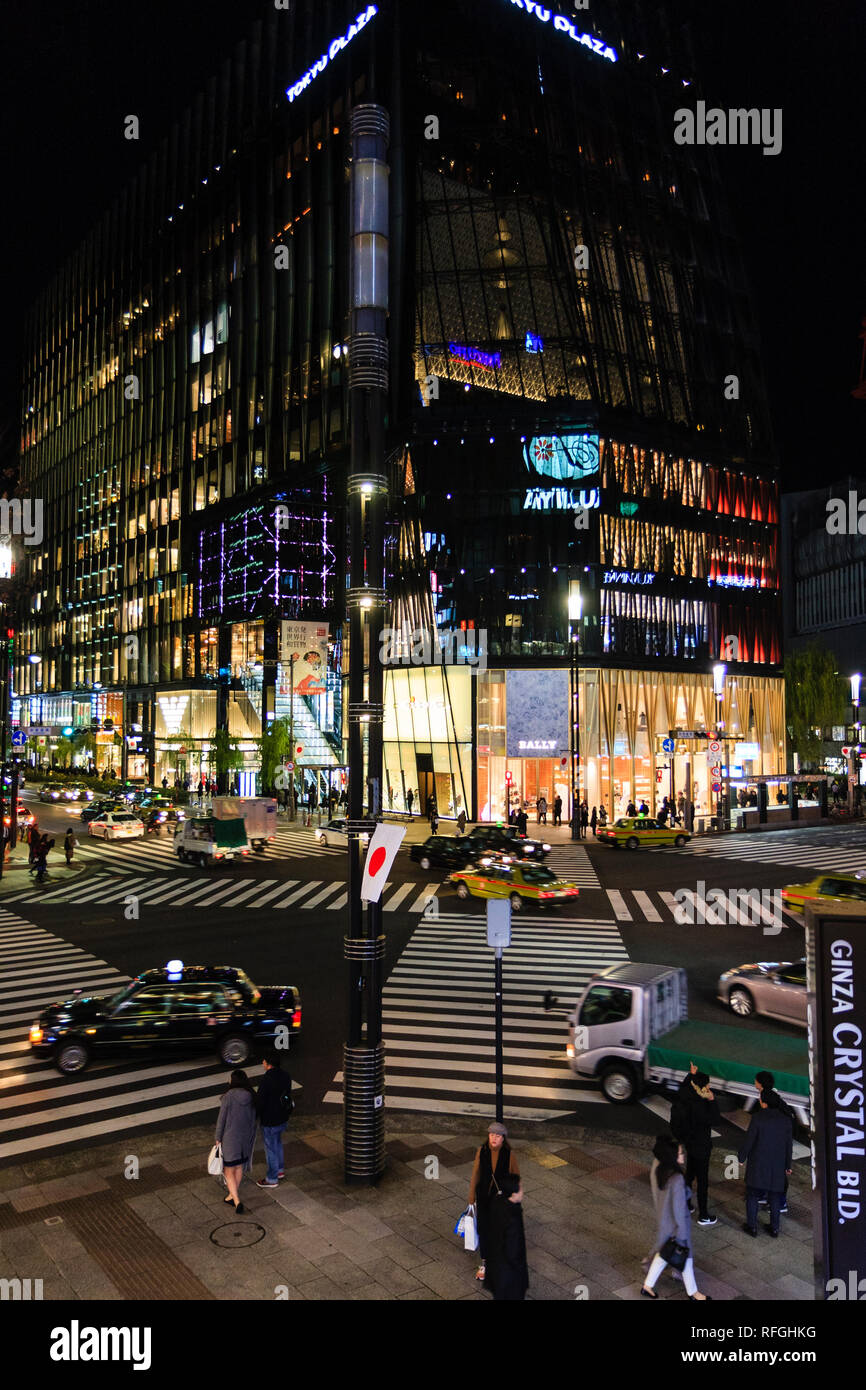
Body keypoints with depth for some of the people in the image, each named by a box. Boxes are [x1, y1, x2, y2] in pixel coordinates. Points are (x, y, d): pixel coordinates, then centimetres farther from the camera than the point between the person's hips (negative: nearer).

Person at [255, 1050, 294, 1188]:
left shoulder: (266, 1080, -29)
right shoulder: (286, 1076, -5)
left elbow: (259, 1102, -23)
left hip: (270, 1121, -7)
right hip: (283, 1118, 7)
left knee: (271, 1148, 11)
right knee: (277, 1143, 27)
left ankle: (272, 1179, 27)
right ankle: (279, 1170, 43)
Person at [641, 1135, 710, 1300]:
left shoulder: (660, 1170, -9)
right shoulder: (677, 1179, -33)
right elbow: (678, 1207, -26)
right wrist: (682, 1233, -15)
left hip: (664, 1221, 7)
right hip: (676, 1223, -7)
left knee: (663, 1253, 24)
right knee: (685, 1256, 16)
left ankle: (648, 1285, 35)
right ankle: (693, 1292, 38)